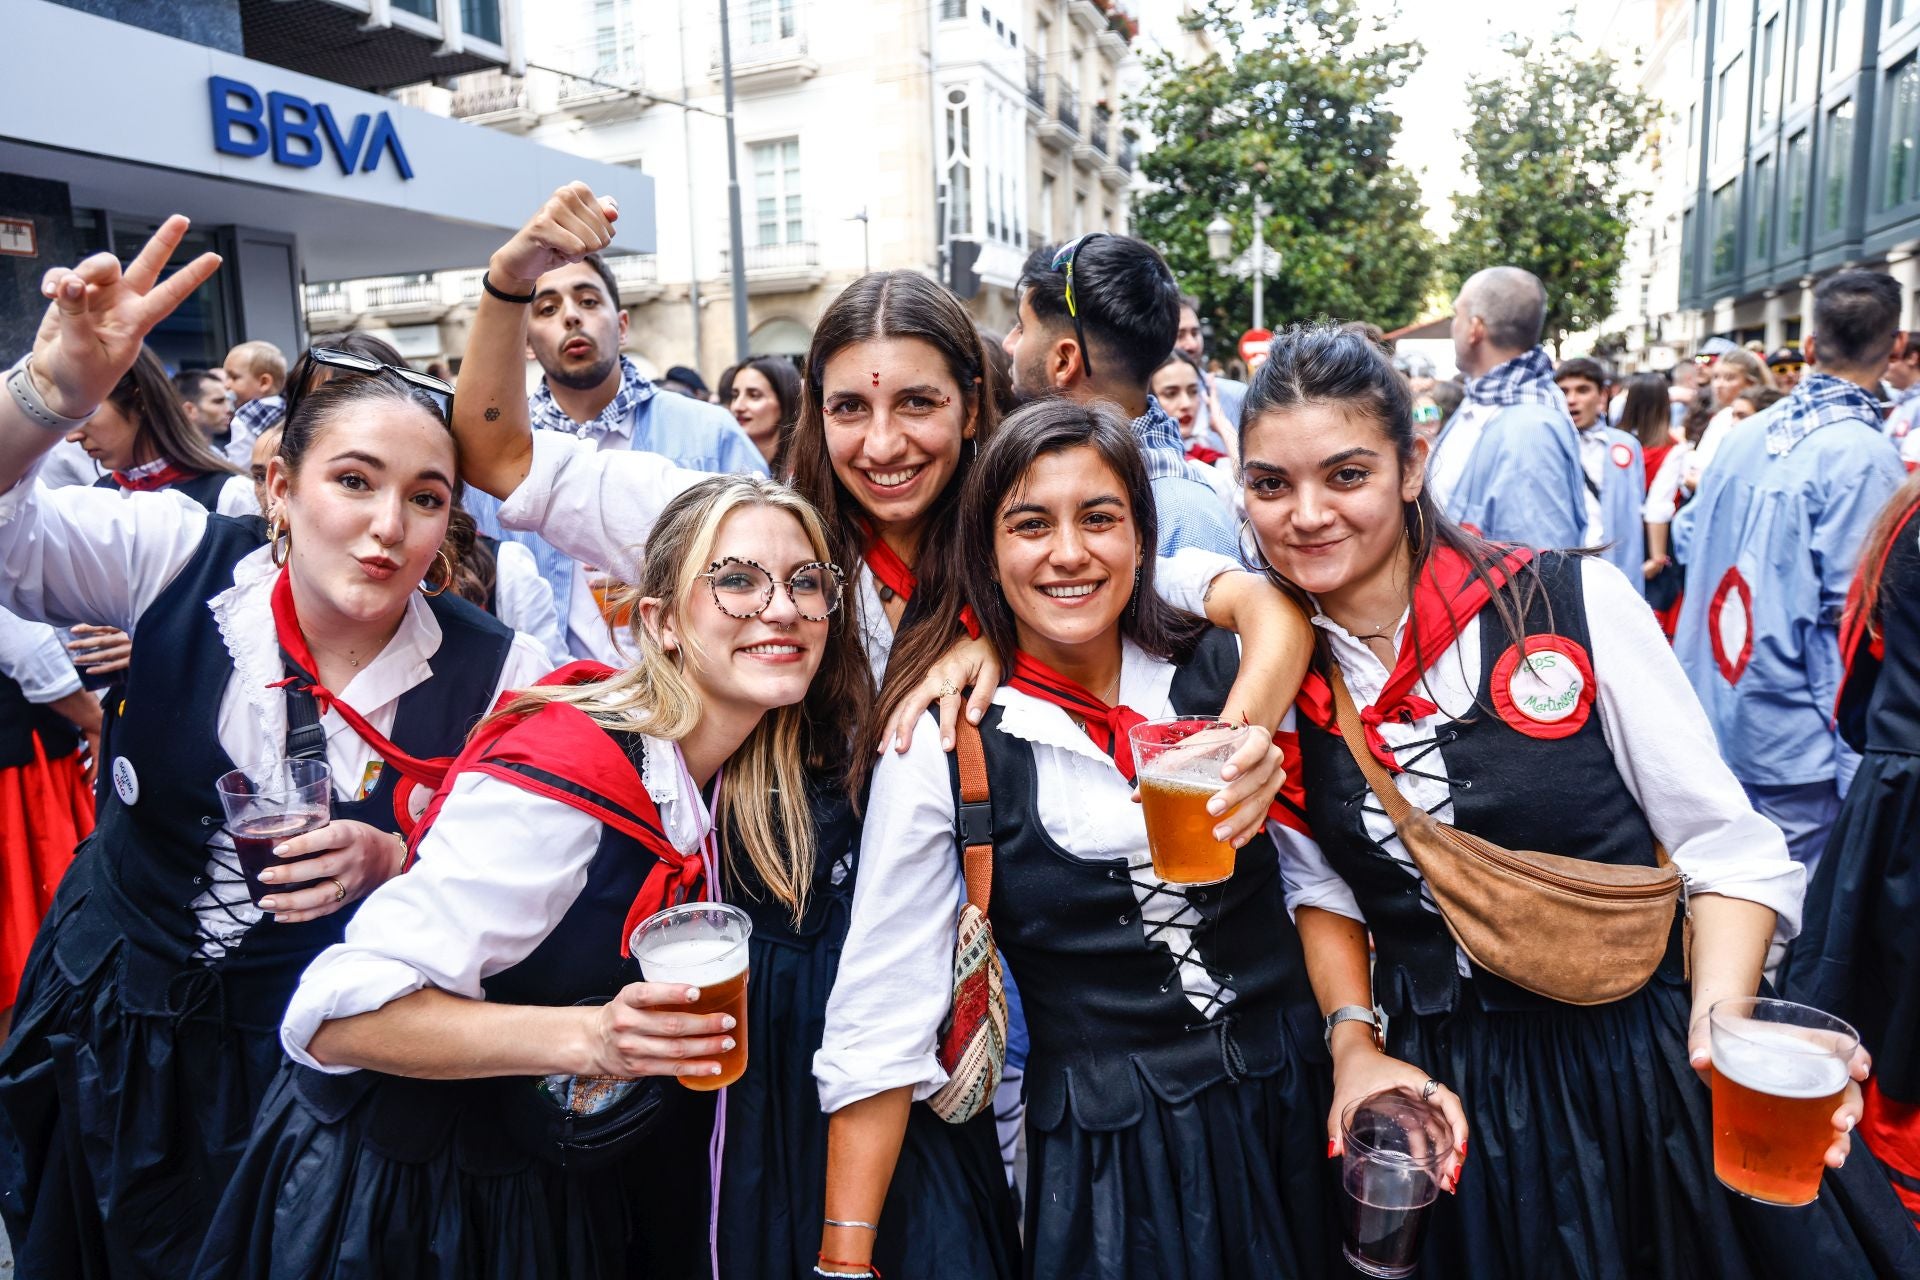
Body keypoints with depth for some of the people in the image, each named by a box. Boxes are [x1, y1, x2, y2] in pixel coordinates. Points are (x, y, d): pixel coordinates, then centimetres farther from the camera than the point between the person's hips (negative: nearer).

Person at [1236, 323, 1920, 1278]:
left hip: (1642, 1073, -2)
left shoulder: (1575, 603, -15)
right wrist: (1355, 1046, -7)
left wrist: (1721, 1029, -24)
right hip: (1442, 1095, 2)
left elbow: (1727, 849, -10)